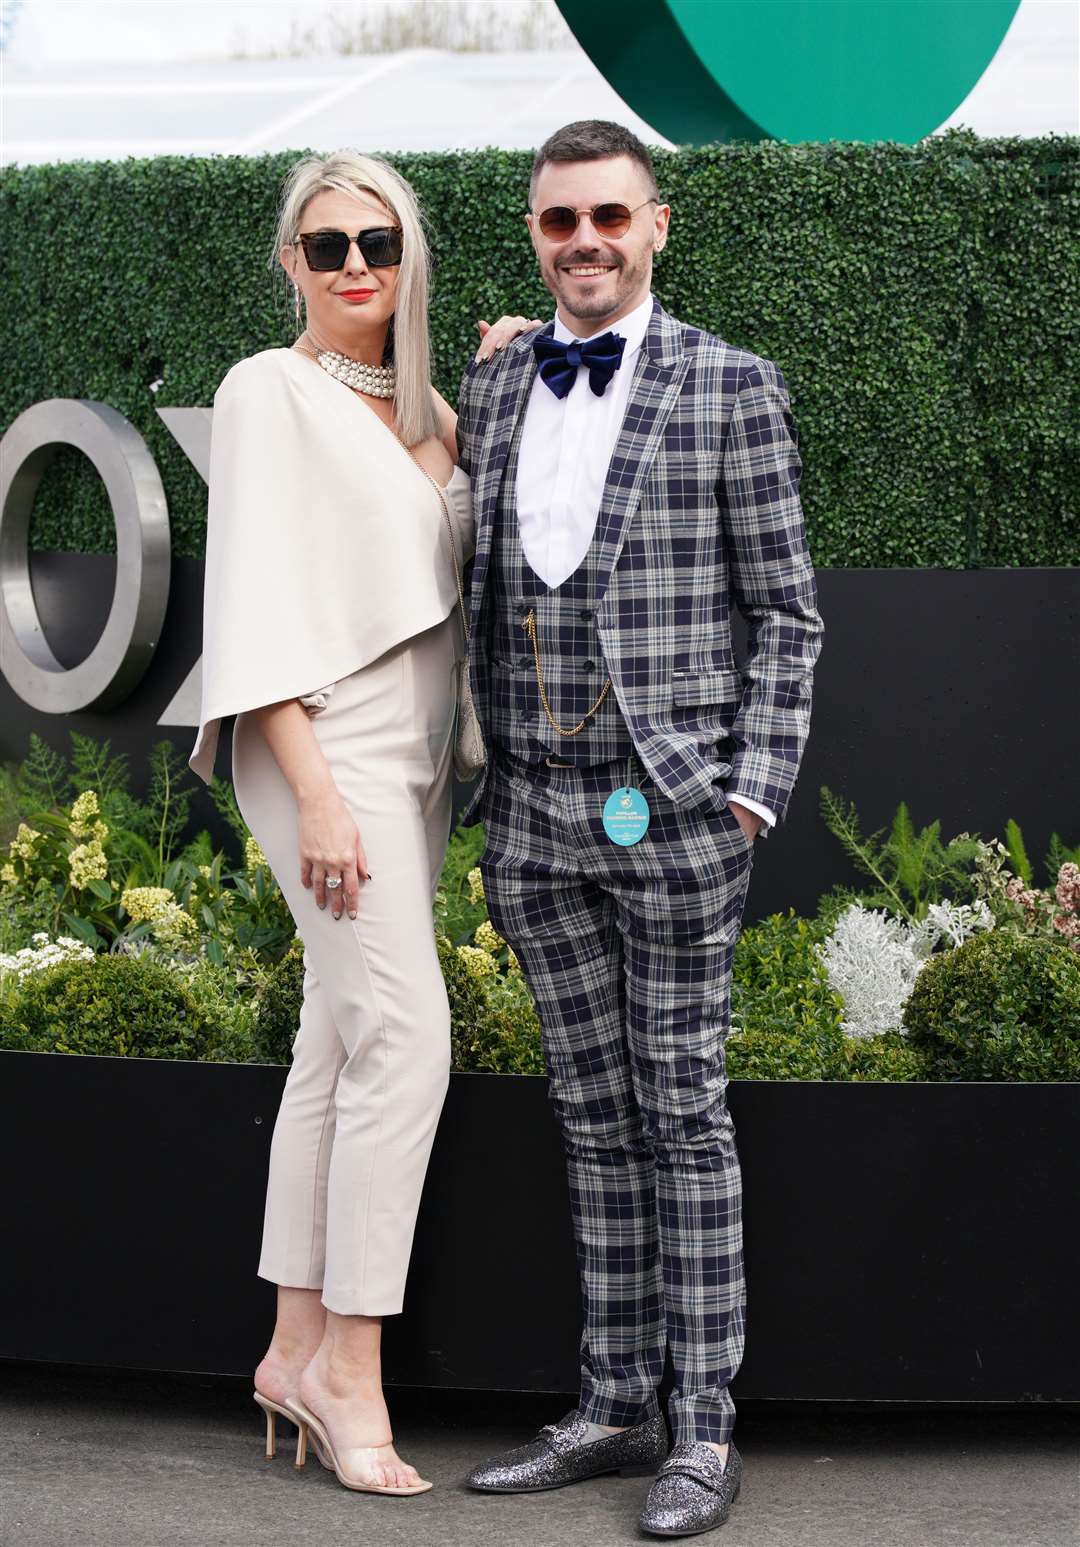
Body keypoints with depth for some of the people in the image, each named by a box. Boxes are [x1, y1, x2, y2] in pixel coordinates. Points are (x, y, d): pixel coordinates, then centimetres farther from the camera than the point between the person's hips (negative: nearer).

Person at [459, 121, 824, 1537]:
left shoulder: (731, 389, -4)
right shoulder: (495, 390, 10)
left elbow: (785, 611, -3)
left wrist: (755, 790, -11)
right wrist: (478, 774, 12)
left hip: (672, 806, -5)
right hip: (534, 811, 5)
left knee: (684, 1107, 0)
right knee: (595, 1111, 10)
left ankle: (704, 1429, 6)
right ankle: (616, 1407, 17)